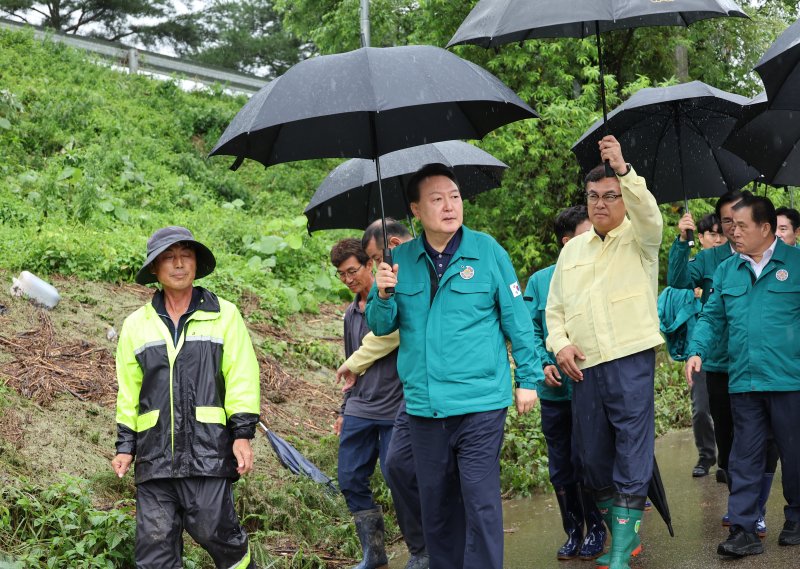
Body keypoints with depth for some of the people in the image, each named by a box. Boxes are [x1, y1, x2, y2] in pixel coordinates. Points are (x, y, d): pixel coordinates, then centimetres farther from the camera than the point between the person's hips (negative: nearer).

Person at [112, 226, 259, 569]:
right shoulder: (136, 324, 14)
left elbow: (241, 378, 2)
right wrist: (125, 446, 12)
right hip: (155, 455, 3)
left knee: (213, 528, -8)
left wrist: (243, 434, -5)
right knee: (154, 541, 1)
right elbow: (128, 391, 17)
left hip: (208, 451, -3)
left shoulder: (223, 315, 6)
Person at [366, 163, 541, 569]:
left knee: (481, 502, -5)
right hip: (424, 405, 3)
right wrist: (384, 295, -14)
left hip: (480, 403, -3)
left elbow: (516, 319, 2)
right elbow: (380, 326, 7)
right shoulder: (400, 259, 5)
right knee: (435, 502, 13)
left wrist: (528, 379, 2)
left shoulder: (486, 250, -2)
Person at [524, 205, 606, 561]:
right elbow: (530, 330, 2)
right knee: (560, 468, 11)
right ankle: (572, 531, 26)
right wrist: (543, 364, -12)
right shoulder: (540, 281, 4)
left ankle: (595, 529, 16)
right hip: (554, 390, 3)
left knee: (584, 463, -2)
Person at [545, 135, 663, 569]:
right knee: (593, 456, 9)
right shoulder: (573, 249, 18)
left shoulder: (638, 238, 4)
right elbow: (555, 307, 20)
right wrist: (560, 342, 1)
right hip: (584, 367, 5)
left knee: (632, 455, -7)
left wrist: (623, 170, -34)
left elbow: (649, 213, -20)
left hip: (631, 362, -5)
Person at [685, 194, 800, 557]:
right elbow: (712, 317, 13)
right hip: (743, 382, 4)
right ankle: (743, 530, 6)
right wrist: (697, 351, -4)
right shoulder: (727, 271, 11)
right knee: (744, 458, 4)